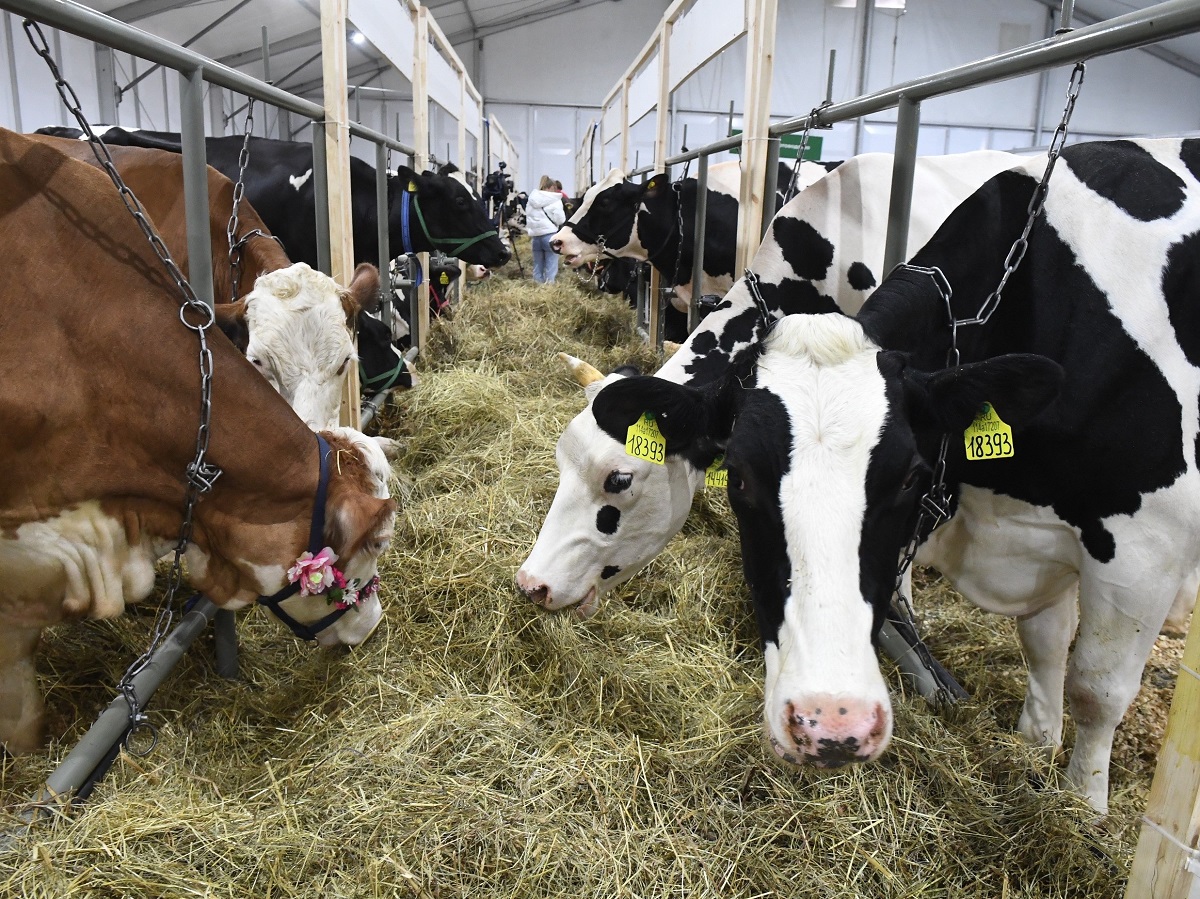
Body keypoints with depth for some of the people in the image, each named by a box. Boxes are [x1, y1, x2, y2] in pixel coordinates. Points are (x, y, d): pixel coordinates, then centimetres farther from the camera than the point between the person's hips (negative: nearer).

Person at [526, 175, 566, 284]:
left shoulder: (531, 200, 11)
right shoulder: (555, 201, -7)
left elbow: (528, 218, 14)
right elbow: (560, 219, -10)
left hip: (535, 236, 5)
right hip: (550, 235, -5)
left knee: (538, 265, 12)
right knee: (551, 266, -2)